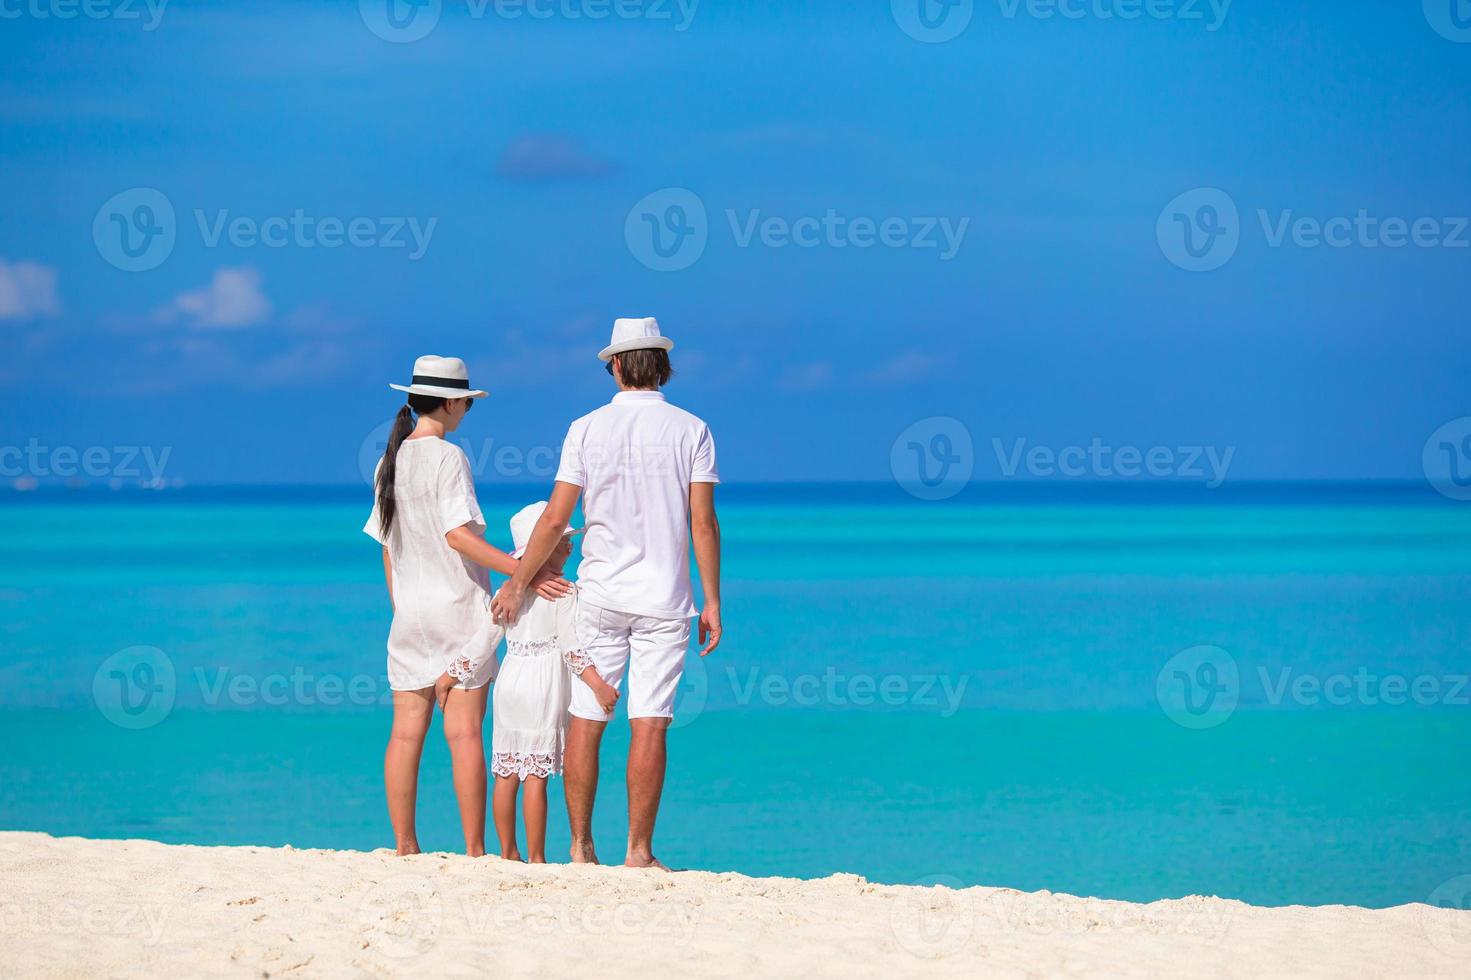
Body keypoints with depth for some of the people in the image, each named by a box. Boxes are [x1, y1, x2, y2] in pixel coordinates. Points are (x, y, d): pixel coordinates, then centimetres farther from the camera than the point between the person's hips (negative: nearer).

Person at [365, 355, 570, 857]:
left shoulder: (390, 461, 10)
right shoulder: (448, 458, -11)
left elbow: (387, 547, 14)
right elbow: (457, 535, -19)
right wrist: (522, 571, -19)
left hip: (409, 614, 6)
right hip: (458, 609, -6)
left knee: (406, 733, 6)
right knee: (464, 733, -5)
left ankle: (405, 846, 6)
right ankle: (474, 850, -5)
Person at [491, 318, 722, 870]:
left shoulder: (587, 430, 1)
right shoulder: (691, 431, -1)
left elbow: (555, 519, -1)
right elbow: (703, 525, -5)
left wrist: (518, 583, 10)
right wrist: (712, 602, 2)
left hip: (600, 596, 1)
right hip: (664, 598, -1)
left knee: (585, 721, 6)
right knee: (649, 726, -2)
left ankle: (581, 846, 8)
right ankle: (638, 851, -3)